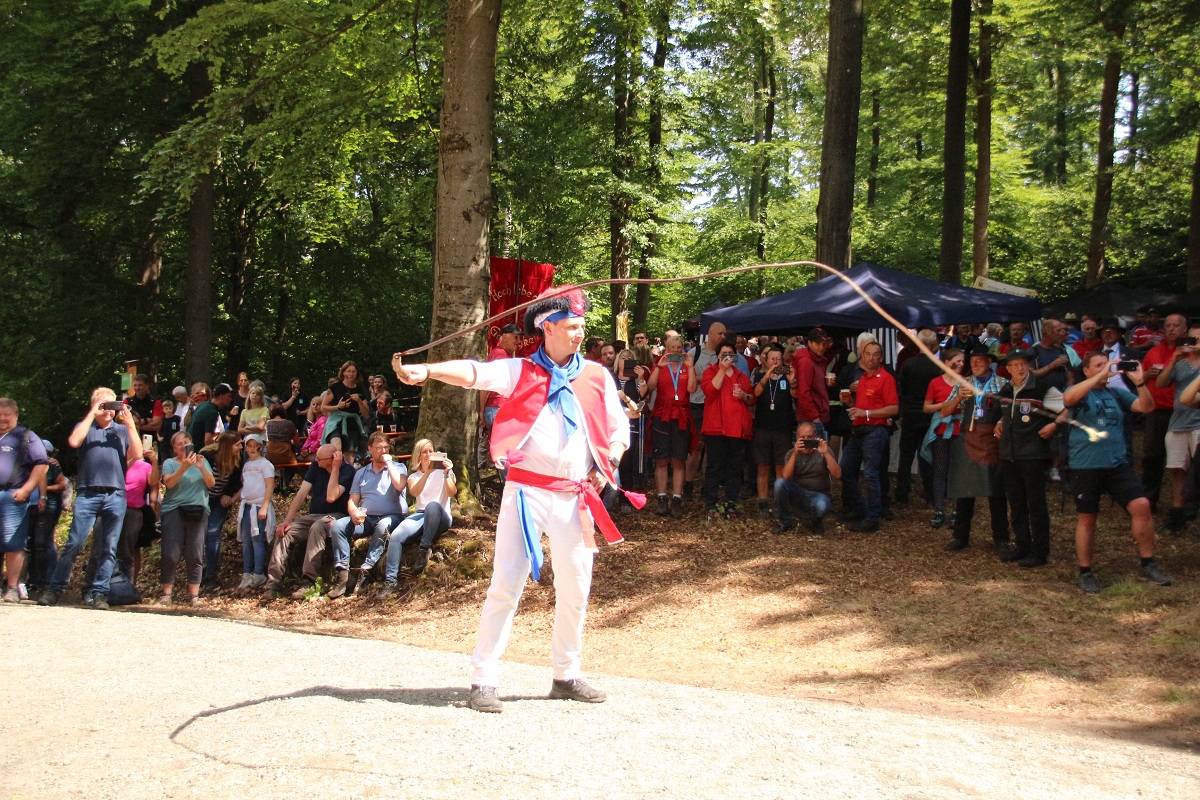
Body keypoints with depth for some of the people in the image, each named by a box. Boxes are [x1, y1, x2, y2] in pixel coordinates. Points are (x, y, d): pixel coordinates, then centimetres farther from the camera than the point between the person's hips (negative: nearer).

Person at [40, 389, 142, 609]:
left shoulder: (122, 430, 16)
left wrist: (130, 424, -1)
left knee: (109, 548, 2)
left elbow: (137, 455, 3)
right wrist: (92, 414, -5)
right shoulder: (85, 426, 13)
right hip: (88, 494, -2)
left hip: (116, 496, 2)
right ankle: (55, 589, 4)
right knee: (74, 544, -5)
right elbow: (74, 441, -9)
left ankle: (99, 593, 6)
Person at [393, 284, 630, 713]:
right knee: (507, 583, -5)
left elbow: (619, 428, 15)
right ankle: (483, 680, 3)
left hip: (574, 496, 4)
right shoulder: (520, 371, 0)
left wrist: (607, 467, -2)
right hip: (526, 490, -3)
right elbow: (475, 372, -17)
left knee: (575, 585, 10)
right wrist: (426, 371, -34)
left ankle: (566, 676, 26)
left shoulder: (596, 376, 9)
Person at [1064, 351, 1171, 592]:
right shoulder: (1079, 392, 0)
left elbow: (1147, 407, 2)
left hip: (1117, 464, 3)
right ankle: (1085, 573, 17)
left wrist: (1140, 382, -14)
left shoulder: (1117, 392, 11)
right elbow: (1068, 398, -24)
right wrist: (1100, 377, -26)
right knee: (1087, 518, 4)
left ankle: (1147, 565, 6)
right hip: (1085, 466, -3)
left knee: (1141, 506, -9)